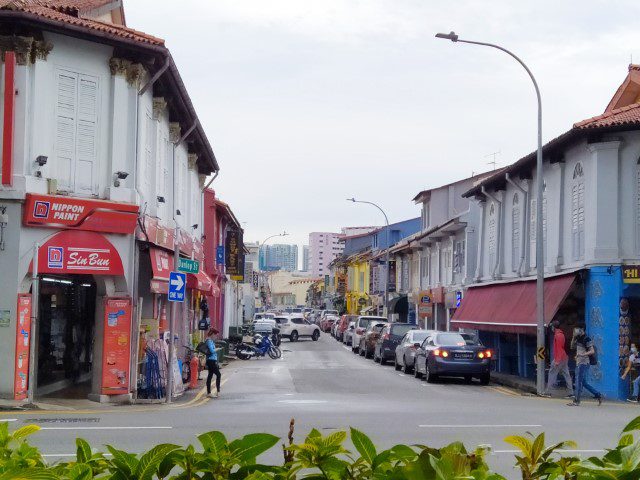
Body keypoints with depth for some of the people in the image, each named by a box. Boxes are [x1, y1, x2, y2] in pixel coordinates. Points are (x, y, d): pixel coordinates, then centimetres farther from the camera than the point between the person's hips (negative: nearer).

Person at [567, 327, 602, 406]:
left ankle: (576, 401, -5)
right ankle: (598, 395, 21)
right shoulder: (578, 339, 12)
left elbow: (592, 351, -17)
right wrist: (574, 337, 8)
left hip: (584, 363, -9)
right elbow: (572, 345, 23)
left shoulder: (586, 339, -13)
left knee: (579, 382, -8)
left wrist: (583, 354, -29)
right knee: (584, 382, 13)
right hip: (578, 363, 9)